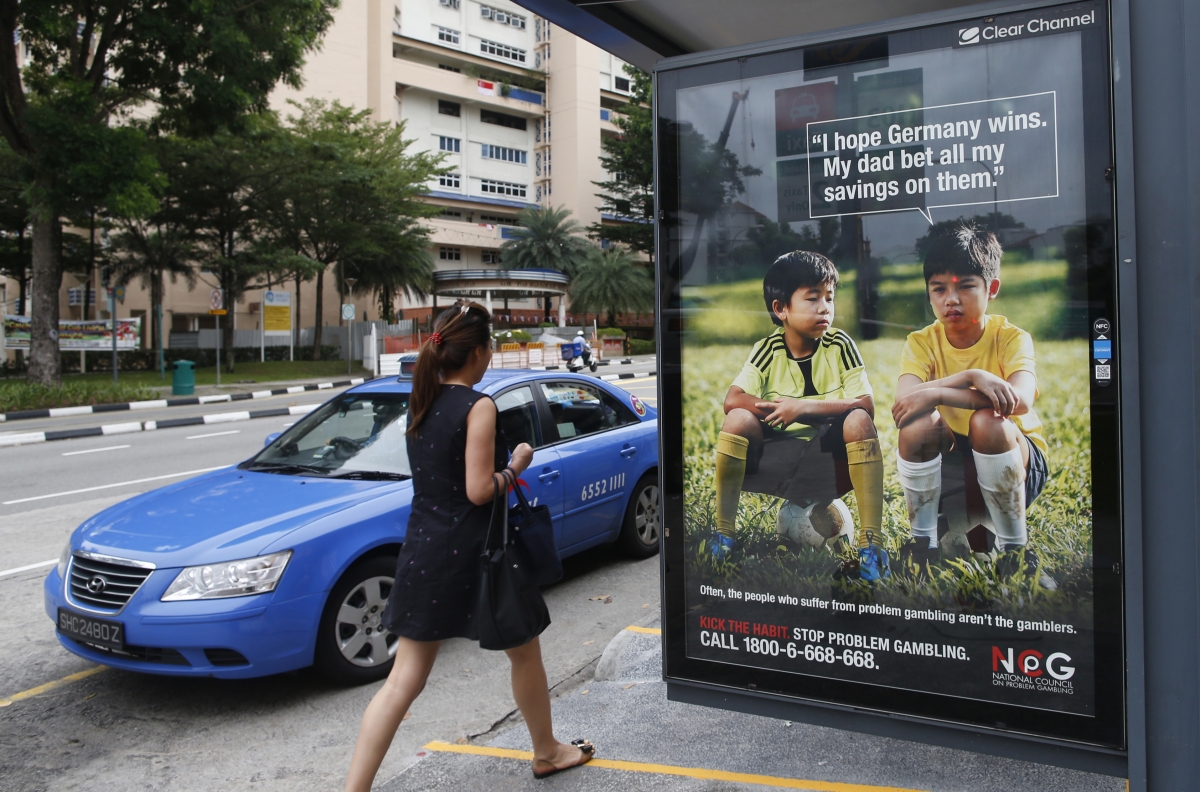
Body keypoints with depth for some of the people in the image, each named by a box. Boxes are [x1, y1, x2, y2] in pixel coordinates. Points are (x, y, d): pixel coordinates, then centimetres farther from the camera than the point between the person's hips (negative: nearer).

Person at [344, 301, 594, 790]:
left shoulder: (421, 403, 6)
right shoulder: (478, 407, -16)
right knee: (524, 651, 19)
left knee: (404, 681, 8)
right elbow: (479, 490, -19)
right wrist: (516, 465, -3)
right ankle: (547, 752, 38)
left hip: (422, 552, 6)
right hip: (474, 554, -6)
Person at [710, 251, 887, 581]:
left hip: (828, 450, -1)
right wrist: (781, 410, -27)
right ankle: (723, 532, -15)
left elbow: (866, 405, -16)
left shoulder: (840, 345, -6)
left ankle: (871, 542, -25)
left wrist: (804, 408, -25)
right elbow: (732, 400, -16)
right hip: (778, 449, 1)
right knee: (738, 419, -24)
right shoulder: (768, 350, -4)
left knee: (859, 421, -29)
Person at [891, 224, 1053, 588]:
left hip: (1018, 464, -1)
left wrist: (936, 394, -37)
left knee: (987, 421, -33)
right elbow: (901, 405, -26)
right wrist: (969, 377, -38)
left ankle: (1015, 551, -15)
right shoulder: (922, 343, -7)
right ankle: (923, 543, -11)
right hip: (947, 467, 2)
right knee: (918, 424, -28)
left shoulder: (1011, 338, -12)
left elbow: (1019, 400, -34)